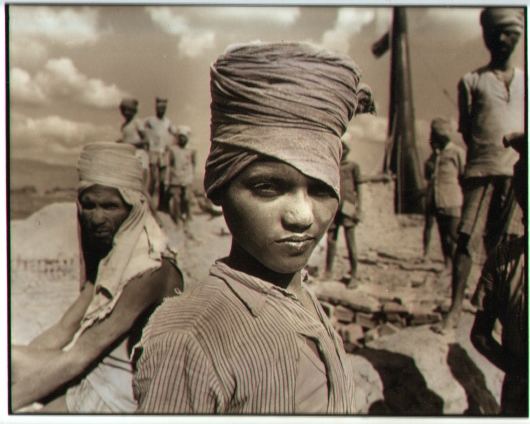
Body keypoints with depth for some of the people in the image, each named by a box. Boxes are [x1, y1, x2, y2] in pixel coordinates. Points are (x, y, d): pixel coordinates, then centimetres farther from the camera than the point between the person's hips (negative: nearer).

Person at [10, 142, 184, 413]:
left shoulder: (152, 271, -23)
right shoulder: (110, 258, 5)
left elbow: (81, 354, -23)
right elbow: (65, 328, 1)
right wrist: (17, 359, -13)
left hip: (121, 398, -8)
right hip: (94, 378, 8)